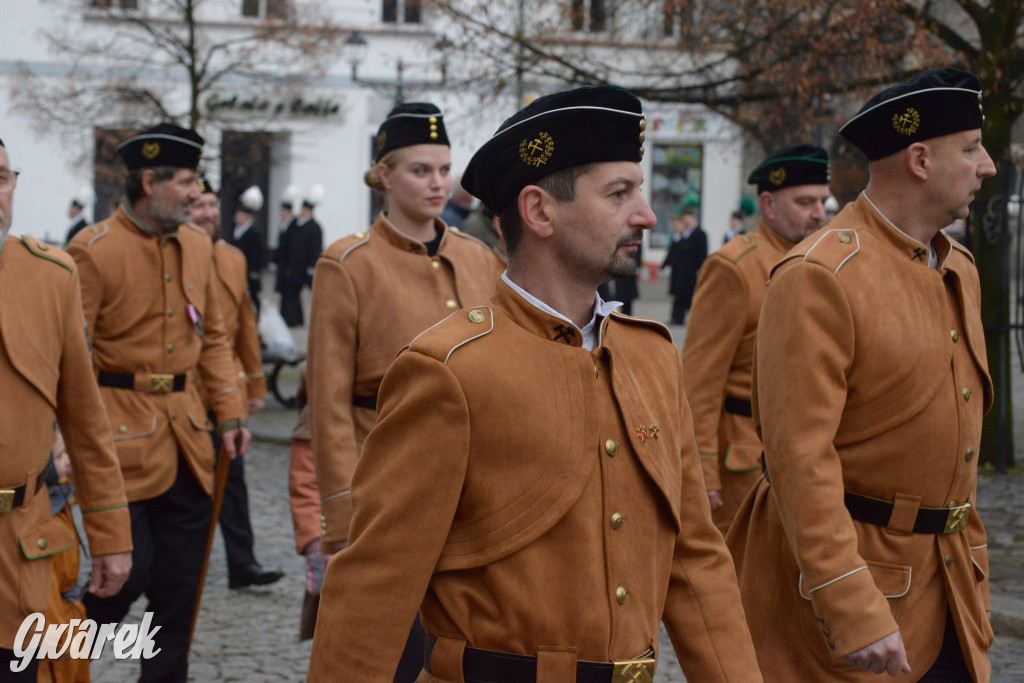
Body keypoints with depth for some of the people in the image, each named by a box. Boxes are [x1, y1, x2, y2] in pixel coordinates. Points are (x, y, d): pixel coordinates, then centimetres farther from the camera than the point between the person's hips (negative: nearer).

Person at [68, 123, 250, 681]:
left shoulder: (197, 244, 9)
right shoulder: (93, 251, -11)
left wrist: (230, 412, 12)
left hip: (186, 429, 6)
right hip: (123, 434, -6)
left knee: (180, 582, 8)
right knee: (129, 570, -7)